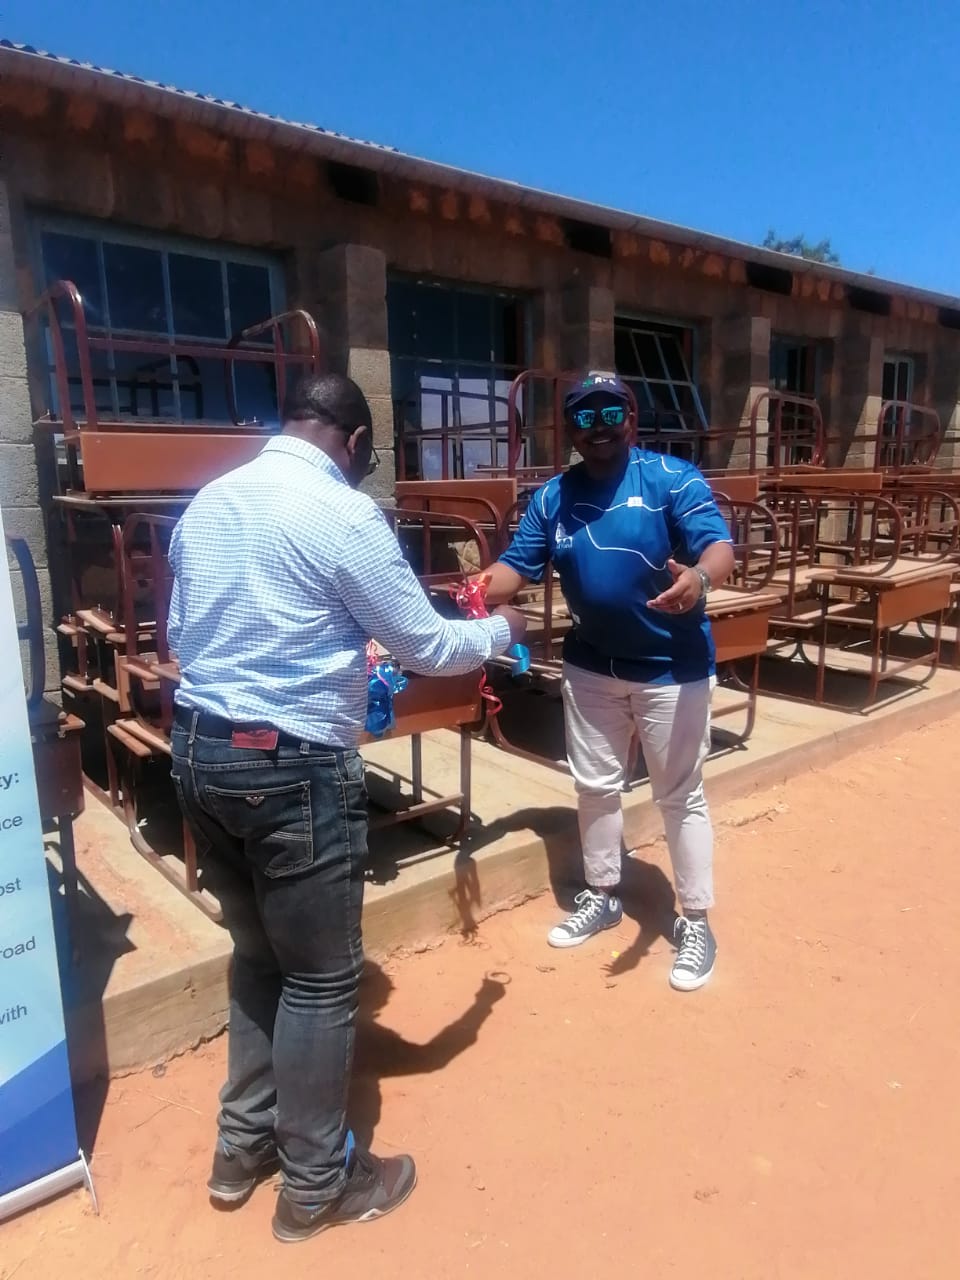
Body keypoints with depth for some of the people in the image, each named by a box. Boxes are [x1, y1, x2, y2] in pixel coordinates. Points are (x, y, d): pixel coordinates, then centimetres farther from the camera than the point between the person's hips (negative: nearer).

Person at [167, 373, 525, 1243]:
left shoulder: (207, 501, 11)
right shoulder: (343, 512, -12)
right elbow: (425, 646, -8)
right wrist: (499, 631, 12)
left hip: (198, 749, 8)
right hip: (291, 766, -8)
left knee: (258, 954, 23)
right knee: (321, 977, 9)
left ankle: (244, 1146, 39)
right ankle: (317, 1184, 27)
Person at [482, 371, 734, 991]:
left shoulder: (674, 479, -12)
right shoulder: (553, 496, 3)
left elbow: (719, 544, -23)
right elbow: (518, 564, -2)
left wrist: (699, 578, -46)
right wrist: (478, 593, -24)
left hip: (672, 666, -5)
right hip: (591, 667, 5)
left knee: (681, 796, 6)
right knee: (595, 786, 17)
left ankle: (696, 922, 24)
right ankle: (602, 896, 39)